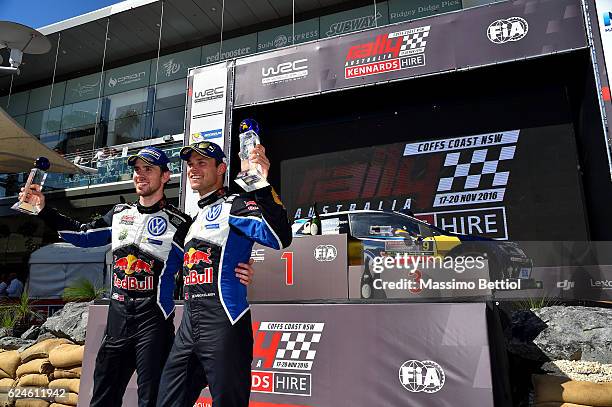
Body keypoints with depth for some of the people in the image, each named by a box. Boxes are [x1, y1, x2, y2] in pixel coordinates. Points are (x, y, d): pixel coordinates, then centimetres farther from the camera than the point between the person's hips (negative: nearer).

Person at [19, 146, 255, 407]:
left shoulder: (179, 223, -7)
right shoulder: (119, 214, 10)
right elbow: (82, 236, 23)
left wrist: (236, 272, -26)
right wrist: (44, 210, 18)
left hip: (154, 322, -5)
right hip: (117, 320, 6)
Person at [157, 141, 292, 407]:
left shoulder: (235, 205, -5)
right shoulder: (196, 218, 20)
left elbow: (280, 238, -26)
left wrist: (262, 186, -35)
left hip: (224, 325, -8)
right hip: (188, 327, 8)